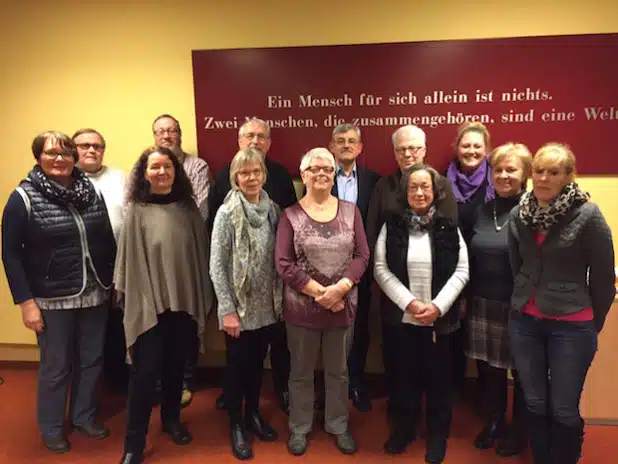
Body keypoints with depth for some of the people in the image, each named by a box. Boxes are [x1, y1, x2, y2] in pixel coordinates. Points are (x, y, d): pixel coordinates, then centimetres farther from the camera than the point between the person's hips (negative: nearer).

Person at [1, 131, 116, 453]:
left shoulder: (92, 191, 3)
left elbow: (108, 240, 9)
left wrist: (114, 281, 8)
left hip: (94, 295, 4)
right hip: (52, 300, -3)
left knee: (91, 360, 15)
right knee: (55, 366, 11)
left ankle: (84, 416, 37)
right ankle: (52, 428, 33)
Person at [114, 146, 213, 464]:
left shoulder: (188, 209, 4)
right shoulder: (137, 211, -4)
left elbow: (200, 253, 6)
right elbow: (129, 258, -5)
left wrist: (204, 297, 5)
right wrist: (130, 299, -7)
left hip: (185, 302, 3)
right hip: (149, 304, -3)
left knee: (176, 366, 17)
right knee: (145, 372, 0)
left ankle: (171, 420, 38)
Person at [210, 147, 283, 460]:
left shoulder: (272, 209, 1)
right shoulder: (227, 213, -12)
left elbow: (279, 259, 6)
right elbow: (217, 266, -12)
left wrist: (281, 299, 4)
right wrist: (227, 310, -14)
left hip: (267, 306, 4)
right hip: (239, 307, -4)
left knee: (257, 363, 19)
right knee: (237, 366, 11)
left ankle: (253, 413, 39)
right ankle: (235, 424, 30)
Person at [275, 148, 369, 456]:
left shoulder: (350, 211, 3)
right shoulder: (290, 215, -4)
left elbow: (362, 255, -3)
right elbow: (283, 263, -11)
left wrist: (340, 287, -18)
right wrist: (319, 292, -17)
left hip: (343, 306, 2)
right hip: (301, 308, -2)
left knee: (338, 371, 17)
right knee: (301, 372, 14)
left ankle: (338, 426, 37)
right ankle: (299, 428, 34)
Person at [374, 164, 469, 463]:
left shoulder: (448, 227, 0)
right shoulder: (391, 226, 0)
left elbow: (461, 271, -3)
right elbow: (381, 269, -6)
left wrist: (438, 306, -14)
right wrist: (409, 302, -14)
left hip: (440, 318, 0)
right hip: (401, 316, 0)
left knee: (438, 377, 12)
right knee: (404, 375, 13)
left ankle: (437, 435, 31)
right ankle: (403, 428, 34)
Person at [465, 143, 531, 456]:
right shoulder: (482, 211, 6)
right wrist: (467, 298, 8)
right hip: (482, 304, 5)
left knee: (521, 372, 13)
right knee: (488, 368, 16)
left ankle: (518, 430, 35)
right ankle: (494, 421, 39)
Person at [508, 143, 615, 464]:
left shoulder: (588, 215, -13)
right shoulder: (519, 214, 0)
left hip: (571, 325, -4)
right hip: (524, 321, 4)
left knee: (563, 409, 8)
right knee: (535, 404, 15)